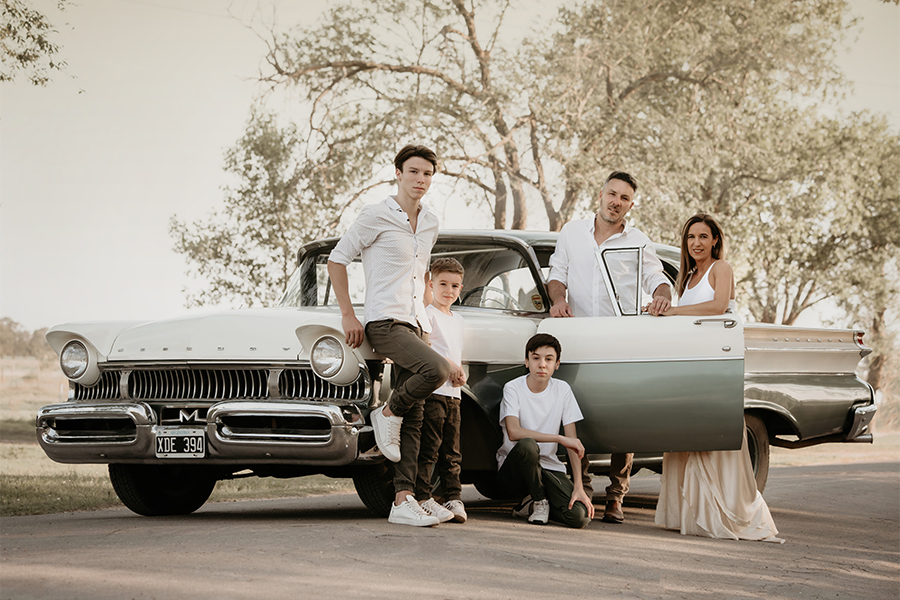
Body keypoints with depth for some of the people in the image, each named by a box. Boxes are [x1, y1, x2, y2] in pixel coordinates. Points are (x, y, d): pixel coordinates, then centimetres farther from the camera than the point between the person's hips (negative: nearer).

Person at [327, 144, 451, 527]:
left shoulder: (431, 224, 16)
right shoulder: (376, 216, -4)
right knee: (436, 369, -31)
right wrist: (347, 315, -5)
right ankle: (388, 413, -6)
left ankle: (403, 500, -3)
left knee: (413, 421, -1)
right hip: (383, 323, -7)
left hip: (415, 325, 7)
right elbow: (337, 259, -1)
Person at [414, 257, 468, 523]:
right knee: (429, 447, -10)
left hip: (452, 393, 8)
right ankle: (422, 498, -10)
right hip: (432, 390, -8)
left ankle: (453, 498, 9)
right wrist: (448, 365, -16)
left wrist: (461, 374, 7)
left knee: (452, 451, 7)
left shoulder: (458, 320, 22)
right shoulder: (428, 314, -3)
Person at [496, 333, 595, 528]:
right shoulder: (513, 389, -8)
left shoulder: (562, 390, 1)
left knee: (579, 516, -24)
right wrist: (561, 438, -26)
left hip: (549, 468, 3)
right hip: (513, 469, -3)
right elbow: (513, 432, -25)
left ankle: (531, 506, 8)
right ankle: (539, 501, -11)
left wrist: (579, 486, -12)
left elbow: (573, 441, -2)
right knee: (527, 445, -39)